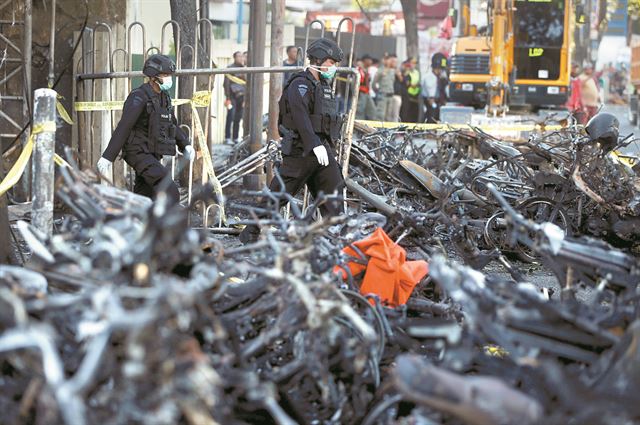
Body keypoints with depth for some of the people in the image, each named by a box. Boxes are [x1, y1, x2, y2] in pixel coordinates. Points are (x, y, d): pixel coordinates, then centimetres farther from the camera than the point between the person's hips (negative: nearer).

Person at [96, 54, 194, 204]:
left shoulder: (164, 97, 11)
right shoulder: (139, 97, -17)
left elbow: (172, 125, 20)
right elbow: (122, 128, -22)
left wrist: (186, 146, 5)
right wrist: (107, 157, -25)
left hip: (151, 155, 9)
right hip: (139, 154, -9)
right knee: (170, 192, -21)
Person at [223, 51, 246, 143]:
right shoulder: (230, 68, -3)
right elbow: (226, 84, -7)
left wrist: (245, 98, 15)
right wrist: (228, 98, -13)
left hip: (241, 96, 6)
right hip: (232, 96, -6)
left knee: (238, 118, 7)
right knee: (230, 117, -8)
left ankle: (236, 138, 13)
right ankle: (227, 138, -4)